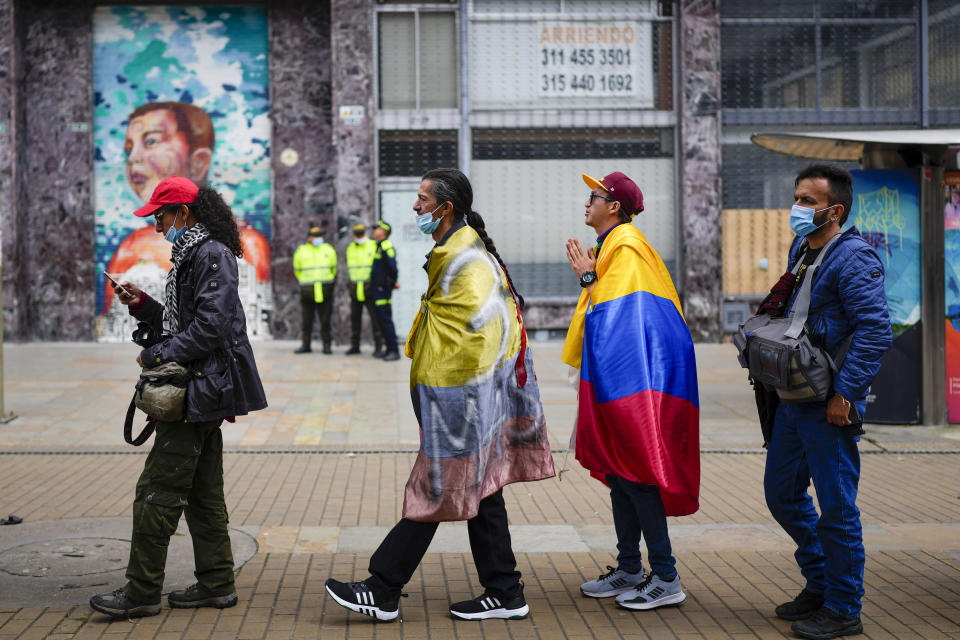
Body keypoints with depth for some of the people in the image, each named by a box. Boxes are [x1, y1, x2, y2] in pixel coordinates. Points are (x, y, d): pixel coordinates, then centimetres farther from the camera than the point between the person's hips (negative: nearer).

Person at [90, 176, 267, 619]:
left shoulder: (213, 255, -13)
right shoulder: (192, 255, 19)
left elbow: (210, 326, -22)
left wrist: (158, 355, -16)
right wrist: (142, 305, 9)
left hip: (200, 389, -11)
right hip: (203, 391, 11)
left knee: (159, 490, -8)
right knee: (202, 492, 13)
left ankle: (142, 592, -3)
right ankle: (216, 584, 19)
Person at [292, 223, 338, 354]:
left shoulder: (329, 250, 7)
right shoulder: (301, 251, 3)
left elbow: (333, 269, 16)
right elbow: (297, 270, 14)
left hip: (325, 291, 0)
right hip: (307, 292, 0)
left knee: (325, 319, 0)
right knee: (306, 320, 2)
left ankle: (327, 345, 5)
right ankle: (305, 344, 10)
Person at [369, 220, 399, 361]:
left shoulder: (386, 246, -13)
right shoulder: (379, 246, 17)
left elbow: (392, 266, -20)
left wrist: (393, 282, -9)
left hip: (383, 289, -10)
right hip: (376, 288, 10)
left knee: (386, 319, -10)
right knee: (380, 319, 11)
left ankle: (394, 351, -8)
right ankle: (388, 349, 17)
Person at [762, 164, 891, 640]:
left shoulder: (854, 258, -14)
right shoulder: (800, 250, 14)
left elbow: (875, 331, -21)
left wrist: (845, 392, -23)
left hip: (830, 406, -9)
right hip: (794, 399, 10)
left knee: (836, 506, -1)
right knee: (782, 493, 16)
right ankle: (820, 585, 32)